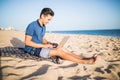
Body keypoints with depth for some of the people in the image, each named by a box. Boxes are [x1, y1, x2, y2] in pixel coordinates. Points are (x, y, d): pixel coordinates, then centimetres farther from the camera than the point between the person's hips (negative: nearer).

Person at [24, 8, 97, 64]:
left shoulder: (43, 27, 10)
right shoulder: (32, 26, -17)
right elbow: (27, 42, -20)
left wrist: (48, 43, -4)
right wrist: (43, 45, -22)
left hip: (40, 47, 8)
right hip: (33, 49, -8)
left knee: (62, 49, -10)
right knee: (59, 51, -22)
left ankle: (83, 59, -15)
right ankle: (84, 62, -21)